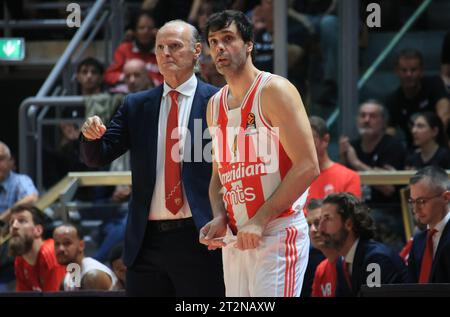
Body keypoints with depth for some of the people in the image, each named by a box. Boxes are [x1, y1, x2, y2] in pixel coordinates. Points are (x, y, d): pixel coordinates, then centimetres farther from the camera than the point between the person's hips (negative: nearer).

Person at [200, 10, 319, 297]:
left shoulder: (275, 91, -9)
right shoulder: (215, 106, 14)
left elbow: (308, 167, -15)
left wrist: (260, 220, -18)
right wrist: (220, 218, 2)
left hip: (278, 233, -7)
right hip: (235, 238, 7)